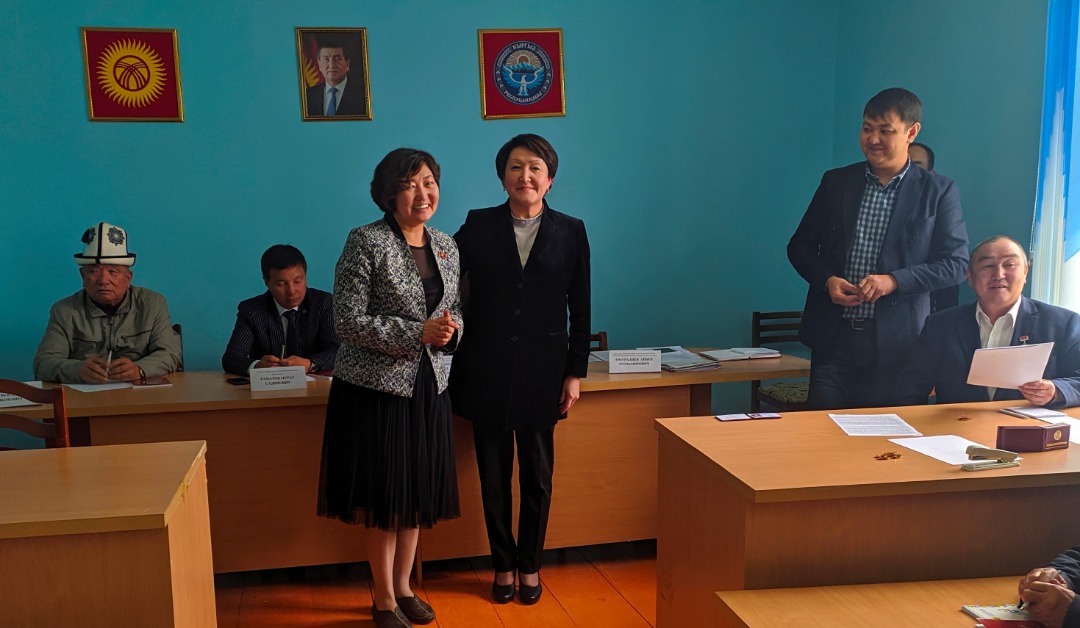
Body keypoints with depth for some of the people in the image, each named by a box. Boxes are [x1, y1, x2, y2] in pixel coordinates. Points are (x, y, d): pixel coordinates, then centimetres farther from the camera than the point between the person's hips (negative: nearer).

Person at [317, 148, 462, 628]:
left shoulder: (446, 245, 7)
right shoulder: (366, 243, -12)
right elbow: (349, 321, -16)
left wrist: (451, 329, -9)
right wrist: (419, 333, -22)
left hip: (428, 386, 6)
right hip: (376, 388, -6)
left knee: (419, 495, 13)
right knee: (385, 499, 3)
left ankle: (404, 587, 30)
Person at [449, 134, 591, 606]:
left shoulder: (571, 232, 1)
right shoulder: (478, 226, 0)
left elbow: (580, 310, 2)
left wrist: (575, 373, 1)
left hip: (542, 373, 0)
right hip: (487, 372, 0)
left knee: (537, 475, 9)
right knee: (493, 474, 9)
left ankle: (529, 566, 26)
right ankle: (503, 564, 26)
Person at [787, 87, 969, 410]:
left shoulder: (938, 191, 2)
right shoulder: (836, 182, 9)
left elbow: (955, 263, -1)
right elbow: (800, 246, 13)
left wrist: (894, 280, -15)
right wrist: (827, 280, -7)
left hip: (897, 343, -2)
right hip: (834, 337, 2)